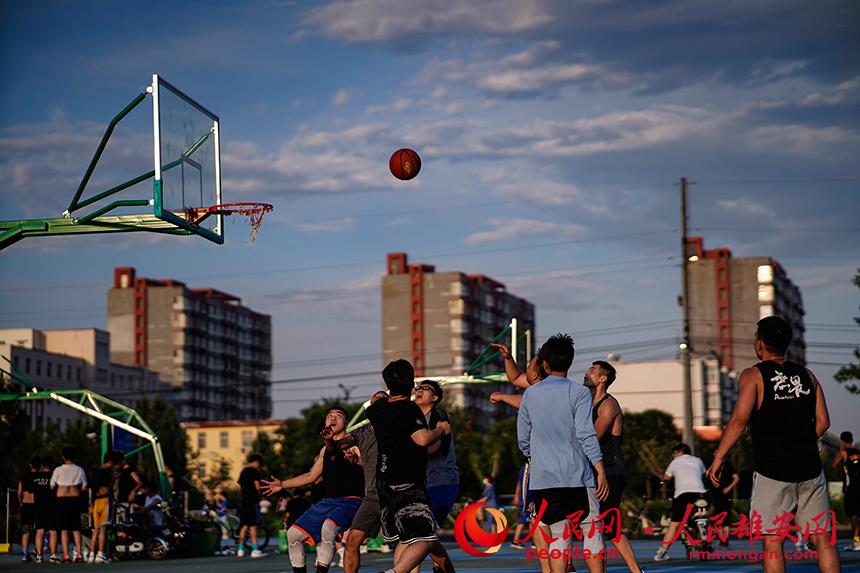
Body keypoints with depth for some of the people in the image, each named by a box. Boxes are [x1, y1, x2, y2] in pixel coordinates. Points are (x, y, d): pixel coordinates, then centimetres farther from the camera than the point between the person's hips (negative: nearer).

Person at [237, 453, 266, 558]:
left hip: (243, 501, 8)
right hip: (252, 501, -8)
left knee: (244, 525, 13)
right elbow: (257, 486, -15)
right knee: (253, 525, -9)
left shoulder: (243, 471, 17)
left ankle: (241, 549, 15)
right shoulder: (255, 471, -8)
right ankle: (255, 549, -13)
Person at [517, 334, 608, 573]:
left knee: (559, 538, 4)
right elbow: (586, 435, -12)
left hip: (542, 479, 3)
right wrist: (601, 472, -12)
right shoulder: (579, 392, -3)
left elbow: (523, 440, 12)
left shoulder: (530, 394, 7)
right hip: (577, 477, -3)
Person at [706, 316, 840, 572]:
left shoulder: (753, 375, -4)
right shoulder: (806, 375, 10)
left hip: (772, 471, -4)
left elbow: (739, 420, -14)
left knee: (772, 541, -1)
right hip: (810, 469, 4)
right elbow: (822, 422, 8)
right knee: (822, 538, 7)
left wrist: (718, 458, -8)